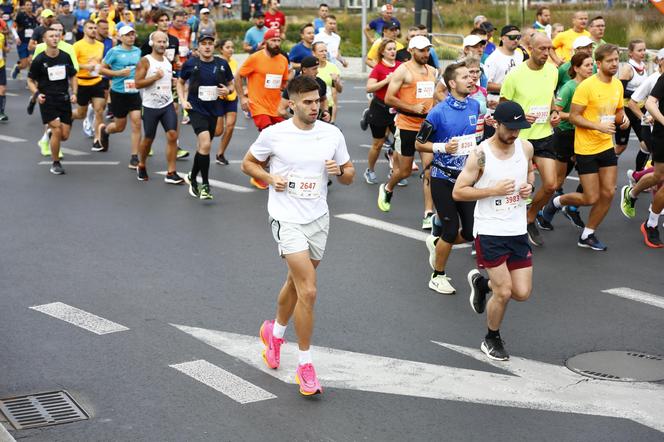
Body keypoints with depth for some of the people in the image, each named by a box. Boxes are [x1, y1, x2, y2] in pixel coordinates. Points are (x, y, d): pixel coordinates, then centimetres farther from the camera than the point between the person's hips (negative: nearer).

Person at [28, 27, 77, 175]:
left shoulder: (65, 57, 5)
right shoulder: (39, 60, -5)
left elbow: (72, 77, 16)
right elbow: (31, 81, 3)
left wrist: (74, 93, 1)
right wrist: (37, 94, -14)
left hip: (64, 99, 4)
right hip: (47, 100, -3)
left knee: (65, 135, -1)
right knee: (57, 130, -17)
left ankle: (50, 134, 36)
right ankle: (55, 163, 1)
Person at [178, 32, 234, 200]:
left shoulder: (222, 64, 1)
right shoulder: (190, 64, -4)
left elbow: (231, 84, 13)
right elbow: (180, 82, 12)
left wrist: (228, 90, -9)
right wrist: (183, 100, 0)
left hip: (214, 110, 4)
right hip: (196, 109, -4)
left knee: (203, 146, 14)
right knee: (205, 144, -20)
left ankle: (192, 177, 37)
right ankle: (205, 185, -10)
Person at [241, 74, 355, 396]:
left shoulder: (332, 134, 1)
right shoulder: (273, 134, -7)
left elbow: (349, 175, 10)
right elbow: (248, 163, 7)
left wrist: (339, 170, -12)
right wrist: (270, 178, -11)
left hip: (318, 219, 5)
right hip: (287, 220, -4)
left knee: (295, 283, 20)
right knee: (308, 291, -14)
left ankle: (274, 332, 49)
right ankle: (305, 365, -2)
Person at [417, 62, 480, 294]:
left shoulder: (475, 106, 3)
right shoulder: (439, 112, -13)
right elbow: (419, 144, -6)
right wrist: (442, 147, -19)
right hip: (443, 178, -5)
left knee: (472, 231, 2)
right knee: (451, 230, -5)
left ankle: (437, 243, 33)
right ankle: (438, 277, 16)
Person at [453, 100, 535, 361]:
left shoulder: (525, 147, 1)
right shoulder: (481, 155, -15)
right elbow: (458, 192, -11)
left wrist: (529, 186, -2)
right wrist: (493, 190, -21)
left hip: (518, 231, 5)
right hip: (489, 232, -5)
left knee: (522, 293, 4)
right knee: (504, 292, -5)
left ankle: (482, 283, 35)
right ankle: (492, 339, 22)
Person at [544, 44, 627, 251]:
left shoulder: (617, 85, 5)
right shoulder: (587, 86, -17)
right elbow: (573, 117, -16)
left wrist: (623, 119, -3)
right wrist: (598, 126, -26)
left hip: (607, 146, 7)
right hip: (586, 148, -7)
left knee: (608, 193, 3)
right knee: (591, 198, -4)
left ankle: (587, 235, 18)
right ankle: (556, 202, 25)